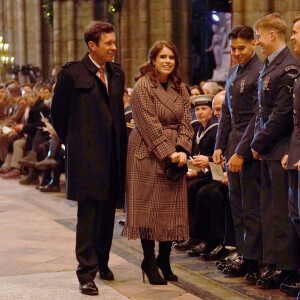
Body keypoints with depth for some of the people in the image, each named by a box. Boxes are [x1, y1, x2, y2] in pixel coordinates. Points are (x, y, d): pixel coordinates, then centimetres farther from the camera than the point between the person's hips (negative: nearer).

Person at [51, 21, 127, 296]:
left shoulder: (117, 74, 11)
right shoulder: (72, 74, -6)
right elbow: (58, 113, 2)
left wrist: (121, 143, 14)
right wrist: (72, 143, 8)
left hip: (113, 153, 6)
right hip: (87, 154, -5)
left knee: (108, 211, 12)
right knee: (88, 213, -4)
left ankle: (102, 261, 28)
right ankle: (87, 273, 0)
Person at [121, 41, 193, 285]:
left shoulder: (180, 89, 11)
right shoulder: (144, 86, -8)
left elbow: (186, 122, 6)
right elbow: (150, 125, -13)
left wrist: (182, 150, -10)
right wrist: (168, 152, -17)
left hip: (175, 154, 6)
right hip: (148, 154, -5)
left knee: (172, 208, 5)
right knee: (149, 207, -1)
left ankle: (164, 259, 17)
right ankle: (149, 262, 8)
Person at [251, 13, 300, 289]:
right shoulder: (268, 66, 13)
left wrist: (258, 143, -11)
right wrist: (258, 142, 10)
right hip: (267, 151, 9)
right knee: (269, 208, 13)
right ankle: (273, 263, 20)